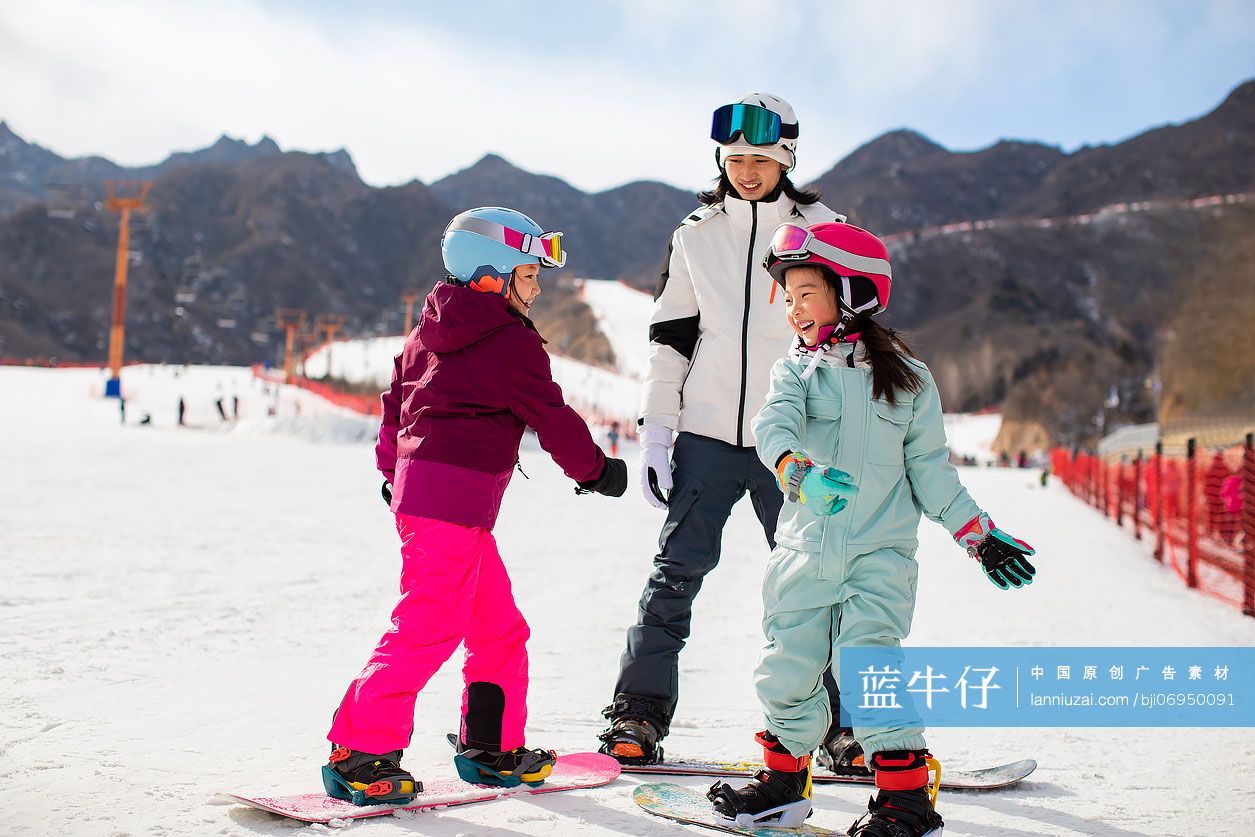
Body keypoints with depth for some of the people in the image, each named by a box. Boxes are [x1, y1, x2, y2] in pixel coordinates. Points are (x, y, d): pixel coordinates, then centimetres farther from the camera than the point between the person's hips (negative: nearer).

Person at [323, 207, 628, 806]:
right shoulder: (513, 342, -8)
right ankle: (359, 754, -6)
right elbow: (552, 417, -3)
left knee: (498, 625, 16)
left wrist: (395, 469, 35)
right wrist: (595, 469, 12)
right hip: (458, 495, -10)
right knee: (428, 628, -8)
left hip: (417, 484, 10)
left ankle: (490, 747, 23)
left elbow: (397, 399, 24)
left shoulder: (429, 333, 17)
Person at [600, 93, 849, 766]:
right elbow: (669, 338, 10)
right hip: (707, 435, 1)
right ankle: (638, 713, 5)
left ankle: (835, 724, 16)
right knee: (677, 571, -3)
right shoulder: (696, 235, 9)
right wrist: (654, 431, 3)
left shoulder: (822, 229, 5)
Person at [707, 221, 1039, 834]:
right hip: (805, 549, 3)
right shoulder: (794, 370, 6)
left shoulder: (907, 378, 5)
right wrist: (798, 471, -37)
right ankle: (785, 778, 27)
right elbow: (773, 425, -16)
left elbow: (930, 468, 10)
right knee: (787, 669, 6)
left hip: (880, 552, -3)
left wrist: (979, 534, 5)